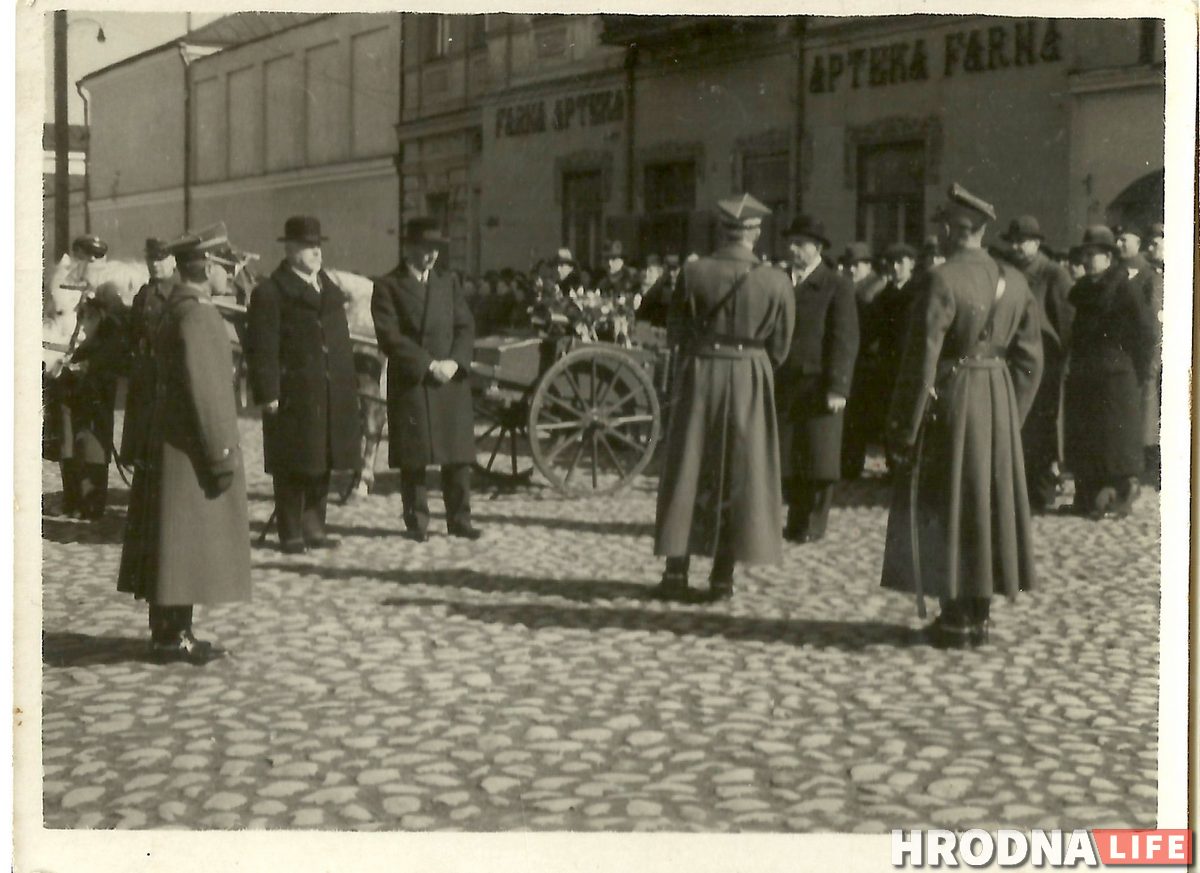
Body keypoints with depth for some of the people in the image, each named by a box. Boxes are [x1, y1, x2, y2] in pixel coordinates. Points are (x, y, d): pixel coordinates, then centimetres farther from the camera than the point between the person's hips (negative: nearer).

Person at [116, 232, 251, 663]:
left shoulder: (176, 309, 13)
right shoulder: (195, 315, -18)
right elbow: (203, 388, -22)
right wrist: (221, 453, -20)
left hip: (174, 442, 10)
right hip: (190, 446, -10)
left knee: (180, 543, 13)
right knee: (184, 540, -4)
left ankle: (172, 633, 20)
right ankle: (172, 637, 1)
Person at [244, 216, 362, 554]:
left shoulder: (330, 289, 17)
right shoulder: (270, 292, -6)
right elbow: (261, 349, -10)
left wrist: (350, 385, 15)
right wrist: (267, 393, -16)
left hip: (332, 396, 7)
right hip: (293, 396, -7)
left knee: (322, 463, 11)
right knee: (293, 466, 0)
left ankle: (314, 527, 22)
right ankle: (291, 533, 8)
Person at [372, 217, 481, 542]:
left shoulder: (449, 284, 17)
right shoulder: (388, 286, 1)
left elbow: (465, 328, 10)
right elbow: (390, 336, -8)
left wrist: (454, 361, -8)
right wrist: (428, 364, -14)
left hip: (451, 381, 4)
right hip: (410, 383, -4)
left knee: (458, 455, 3)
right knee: (413, 459, -1)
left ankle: (459, 519, 11)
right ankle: (416, 522, 8)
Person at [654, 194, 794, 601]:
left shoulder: (694, 272, -10)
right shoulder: (775, 282, -8)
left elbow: (674, 333, -2)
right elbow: (779, 347, -1)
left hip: (698, 376, 0)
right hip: (750, 383, 0)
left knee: (686, 472, 9)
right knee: (738, 475, 9)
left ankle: (676, 572, 9)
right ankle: (722, 576, 11)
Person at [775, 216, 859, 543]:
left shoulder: (837, 287, -1)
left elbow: (845, 340, -6)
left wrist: (838, 388, -14)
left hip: (819, 385, -4)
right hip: (784, 383, 4)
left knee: (817, 456, 1)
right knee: (786, 458, 5)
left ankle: (812, 523, 11)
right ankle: (796, 520, 15)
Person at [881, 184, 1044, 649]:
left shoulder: (941, 281, -16)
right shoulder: (1014, 281, 5)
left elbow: (921, 362, -18)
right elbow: (1029, 358, 9)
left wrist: (903, 430, -11)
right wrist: (1011, 415, 18)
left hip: (949, 401, -6)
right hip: (999, 401, 6)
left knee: (947, 505, 3)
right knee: (991, 500, 13)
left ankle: (956, 619, 8)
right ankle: (979, 614, 21)